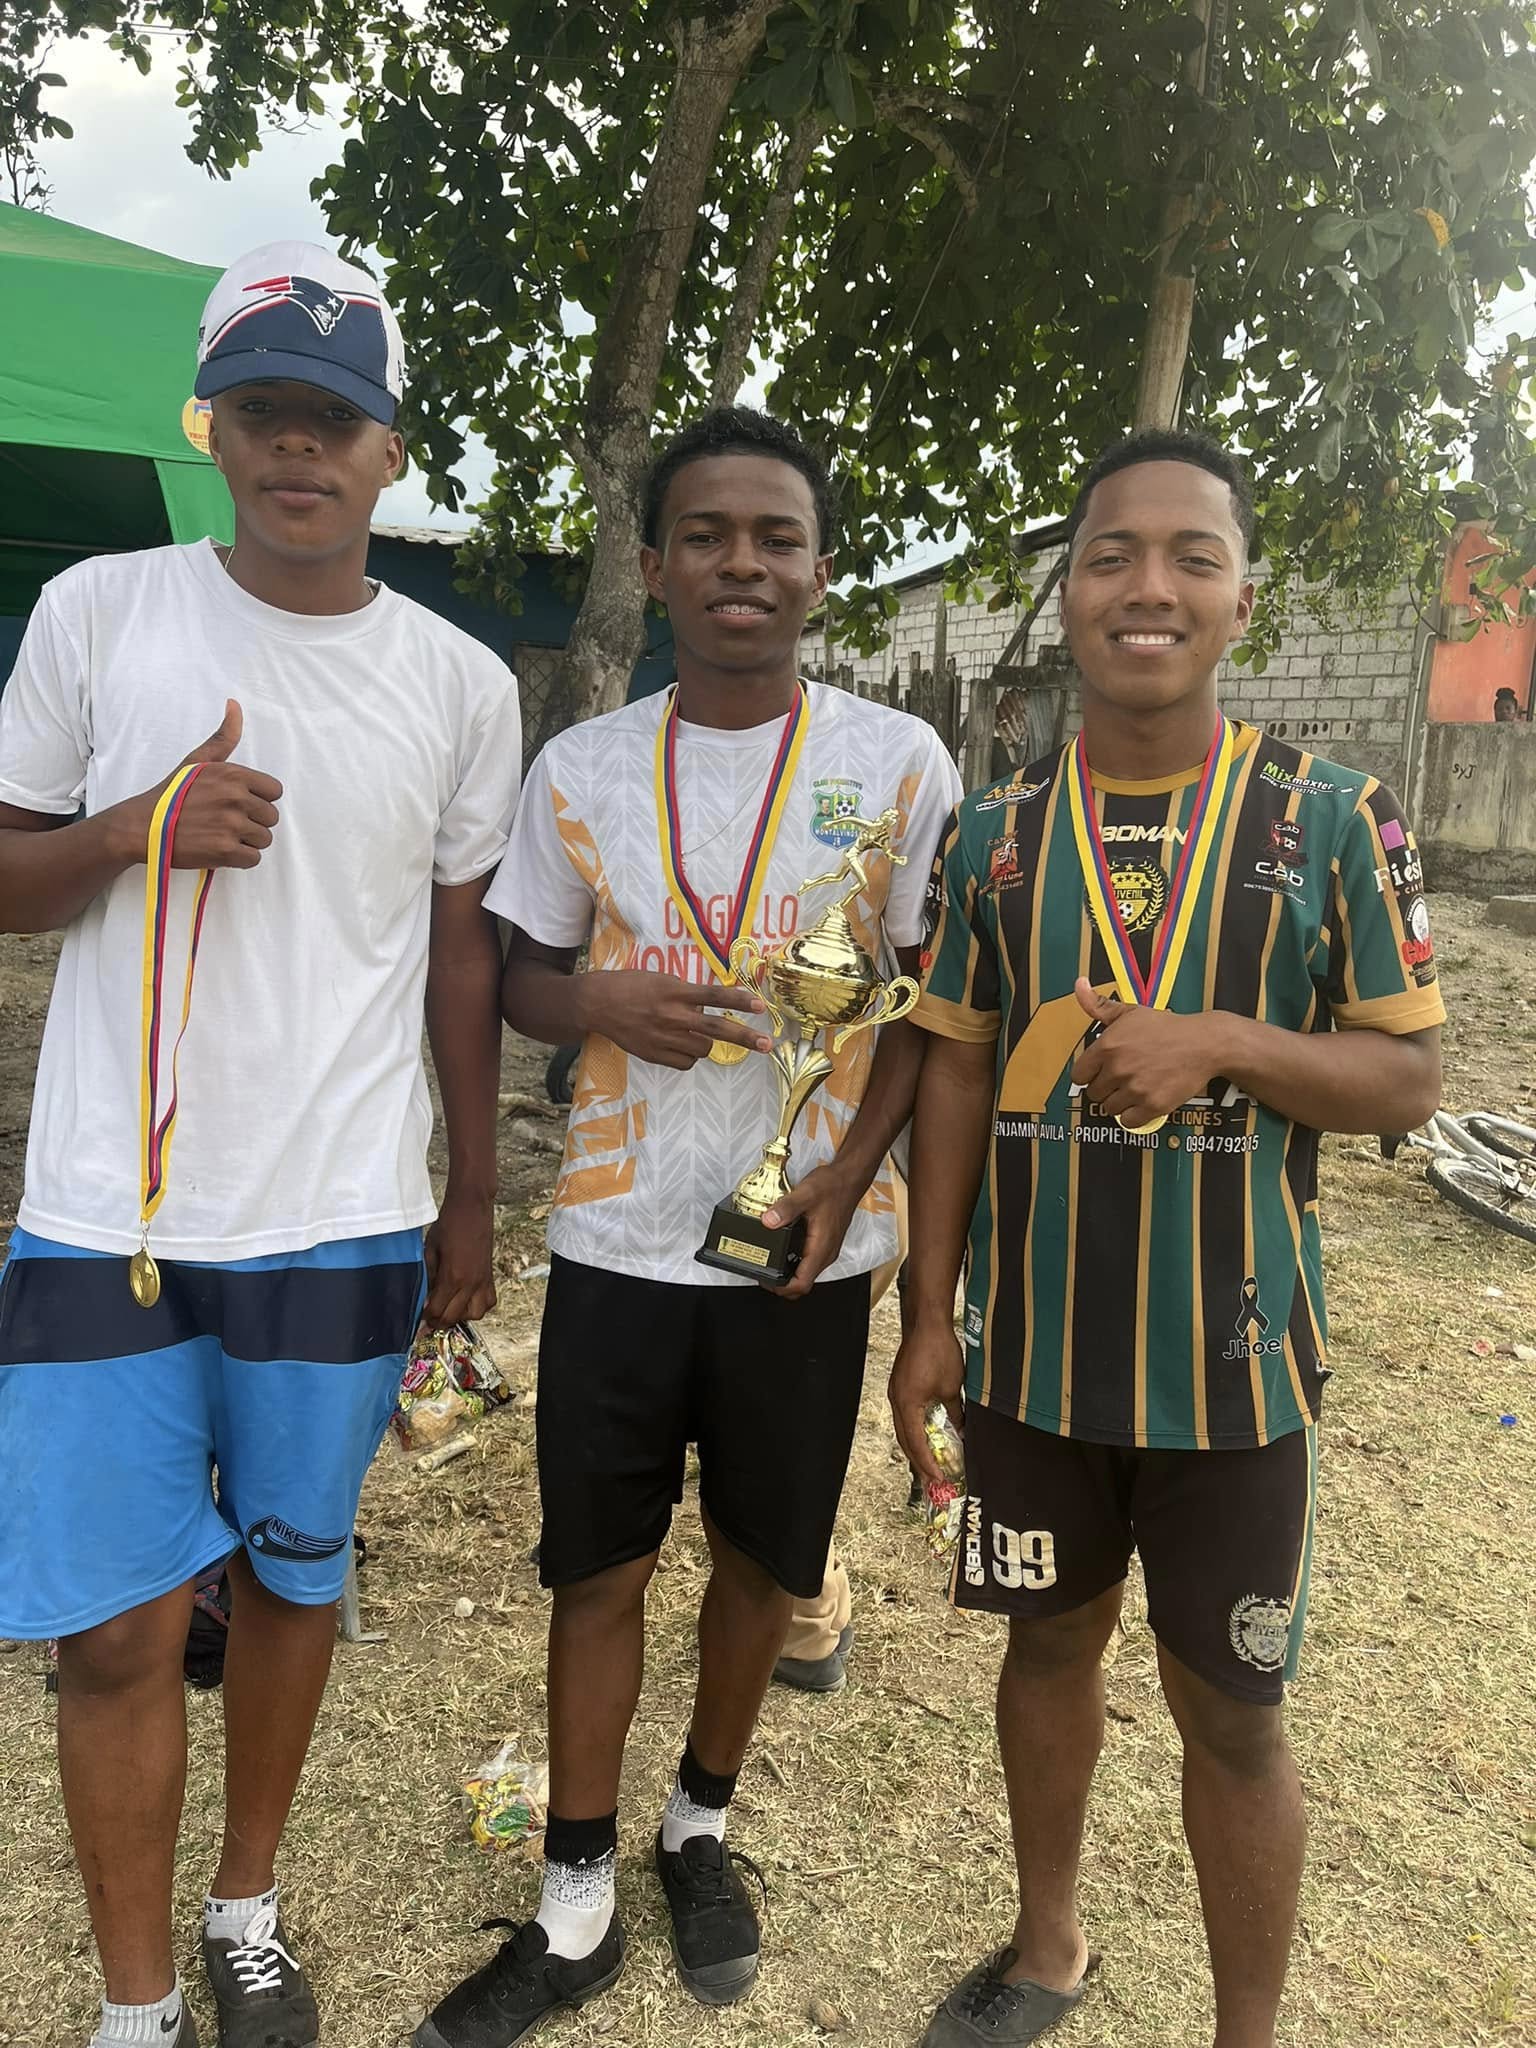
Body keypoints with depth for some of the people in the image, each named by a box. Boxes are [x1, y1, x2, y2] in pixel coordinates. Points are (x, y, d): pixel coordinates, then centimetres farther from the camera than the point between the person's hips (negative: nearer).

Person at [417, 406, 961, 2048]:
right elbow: (524, 982, 9)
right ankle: (574, 1911, 28)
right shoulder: (580, 768, 1)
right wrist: (605, 1002, -15)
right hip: (617, 1235, 1)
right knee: (598, 1568, 10)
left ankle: (701, 1828, 40)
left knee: (763, 1558, 15)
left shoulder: (898, 764, -4)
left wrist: (847, 1171, -13)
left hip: (807, 1243, 0)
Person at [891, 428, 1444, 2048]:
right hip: (1031, 1348, 3)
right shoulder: (993, 831, 1)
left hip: (1232, 1359, -2)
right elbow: (955, 1074, 5)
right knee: (1047, 1644, 20)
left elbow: (1409, 1078, -3)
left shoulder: (1332, 820, -5)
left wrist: (1222, 1039, -22)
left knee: (1231, 1715, 11)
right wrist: (930, 1313, 2)